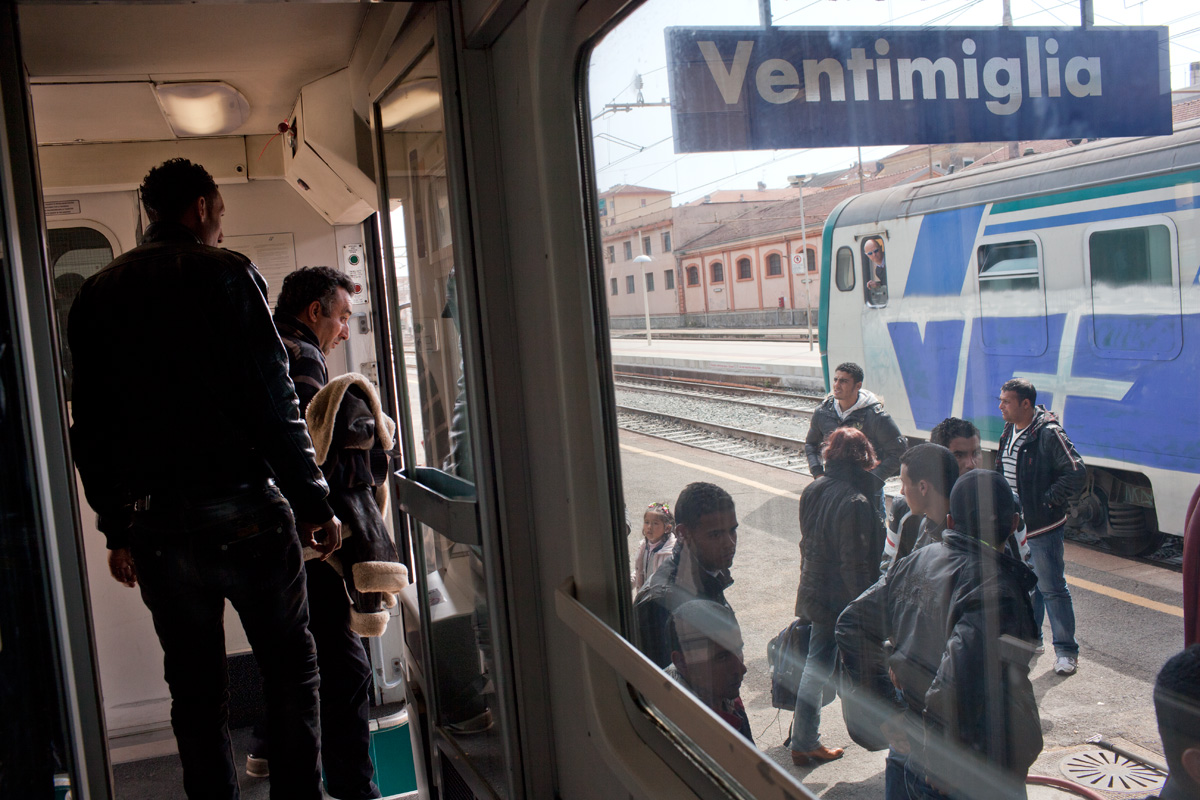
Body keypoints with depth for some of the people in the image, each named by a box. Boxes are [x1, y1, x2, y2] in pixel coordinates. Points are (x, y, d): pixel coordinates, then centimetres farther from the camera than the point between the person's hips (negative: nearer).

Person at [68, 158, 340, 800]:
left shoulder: (93, 296, 12)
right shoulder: (225, 273, -4)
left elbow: (90, 427, 12)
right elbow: (272, 398, -11)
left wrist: (116, 525, 18)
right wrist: (312, 501, -7)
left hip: (153, 525, 5)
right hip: (243, 513, -4)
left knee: (195, 688, 12)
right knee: (290, 665, 9)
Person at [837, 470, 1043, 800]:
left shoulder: (915, 562, -1)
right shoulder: (996, 590, -22)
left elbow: (852, 624, 6)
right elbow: (955, 682, -33)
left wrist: (887, 712, 8)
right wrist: (943, 769, -19)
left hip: (905, 754, 6)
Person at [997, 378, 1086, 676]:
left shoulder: (1048, 434, -17)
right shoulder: (1009, 433, 8)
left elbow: (1076, 472, -20)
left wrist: (1049, 501, -18)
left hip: (1042, 528, -8)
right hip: (1013, 526, 8)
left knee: (1051, 588, 0)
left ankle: (1066, 651, 11)